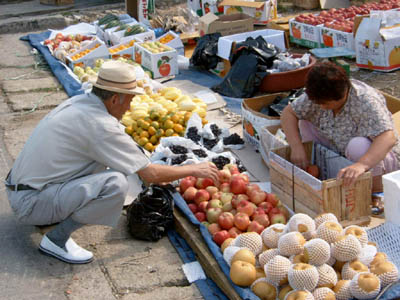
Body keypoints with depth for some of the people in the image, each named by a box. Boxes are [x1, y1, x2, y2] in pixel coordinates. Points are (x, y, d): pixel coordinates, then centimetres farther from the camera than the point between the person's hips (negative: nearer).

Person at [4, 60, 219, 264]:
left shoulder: (78, 102, 4)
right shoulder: (99, 125, -22)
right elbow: (150, 174, -17)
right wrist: (194, 170, -3)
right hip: (30, 203, -9)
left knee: (102, 155, 15)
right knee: (116, 183, -25)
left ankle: (56, 212, 16)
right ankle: (56, 239, -10)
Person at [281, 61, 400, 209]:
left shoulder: (366, 101, -32)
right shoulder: (319, 96, -14)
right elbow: (288, 112, -7)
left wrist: (362, 164, -59)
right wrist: (296, 146, -22)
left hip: (377, 158, -5)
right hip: (340, 154, 6)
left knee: (359, 145, -39)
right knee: (303, 124, -9)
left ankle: (378, 193, -16)